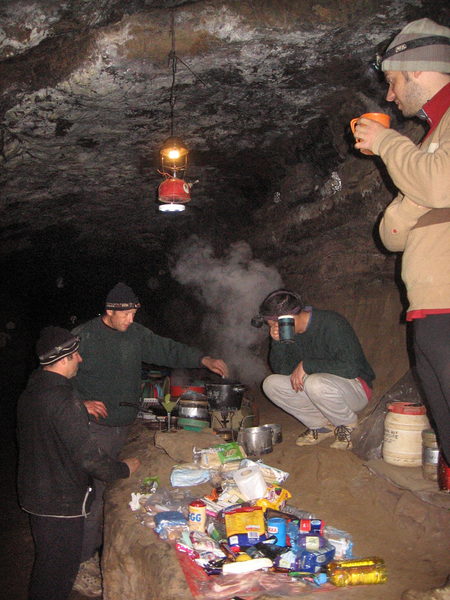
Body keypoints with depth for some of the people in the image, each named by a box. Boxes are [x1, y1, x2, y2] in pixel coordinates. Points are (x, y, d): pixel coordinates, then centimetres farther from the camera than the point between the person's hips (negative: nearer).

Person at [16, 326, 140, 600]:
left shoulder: (30, 392, 3)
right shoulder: (64, 400, -27)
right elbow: (87, 455, -26)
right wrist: (123, 468, -10)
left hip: (35, 493, 9)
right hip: (62, 501, -9)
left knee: (46, 564, 26)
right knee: (60, 568, 8)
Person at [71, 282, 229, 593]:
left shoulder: (137, 334, 8)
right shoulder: (83, 336, -8)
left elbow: (168, 349, 10)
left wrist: (205, 360, -1)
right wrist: (81, 403, -19)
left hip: (124, 427, 6)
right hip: (95, 428, -6)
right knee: (93, 493, -7)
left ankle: (98, 553, 29)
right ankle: (81, 562, 8)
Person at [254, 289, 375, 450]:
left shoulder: (332, 323, -22)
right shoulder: (290, 333, -1)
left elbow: (350, 367, -30)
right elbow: (281, 370, 0)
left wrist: (306, 365, -27)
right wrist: (277, 342, -17)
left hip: (355, 386, -7)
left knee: (315, 383, -37)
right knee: (271, 383, -9)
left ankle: (349, 425, -7)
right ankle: (323, 426, 1)